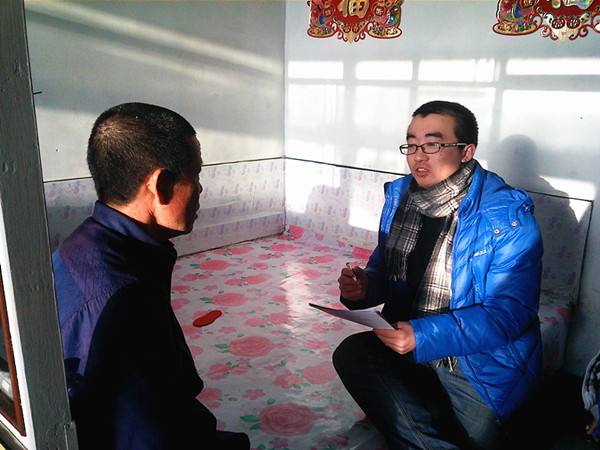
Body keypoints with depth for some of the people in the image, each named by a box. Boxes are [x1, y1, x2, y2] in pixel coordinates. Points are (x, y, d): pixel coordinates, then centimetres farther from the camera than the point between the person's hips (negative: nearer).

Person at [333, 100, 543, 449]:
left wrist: (423, 336, -31)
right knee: (351, 353, -20)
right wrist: (364, 286, -13)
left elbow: (511, 311, -21)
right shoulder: (400, 195, 1)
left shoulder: (508, 215, -16)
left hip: (482, 360, -4)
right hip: (406, 342, 5)